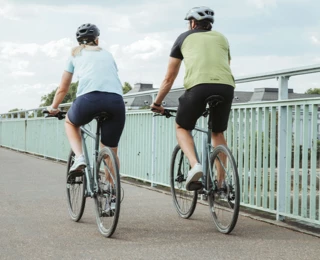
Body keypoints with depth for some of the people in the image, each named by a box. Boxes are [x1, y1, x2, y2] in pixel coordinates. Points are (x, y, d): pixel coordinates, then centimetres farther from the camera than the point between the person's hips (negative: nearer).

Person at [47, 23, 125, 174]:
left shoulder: (76, 55, 27)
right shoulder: (107, 54, 32)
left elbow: (63, 89, 33)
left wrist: (53, 107, 49)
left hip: (89, 98, -1)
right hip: (116, 100, 2)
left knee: (70, 122, 31)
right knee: (111, 152, 15)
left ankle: (79, 157, 9)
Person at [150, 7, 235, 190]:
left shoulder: (185, 38, 23)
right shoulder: (221, 38, 30)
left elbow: (169, 78, 26)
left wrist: (157, 103, 36)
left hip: (199, 87, -3)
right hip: (226, 87, 3)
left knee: (182, 128, 20)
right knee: (218, 133, 25)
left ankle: (195, 165, -4)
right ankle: (221, 182, 21)